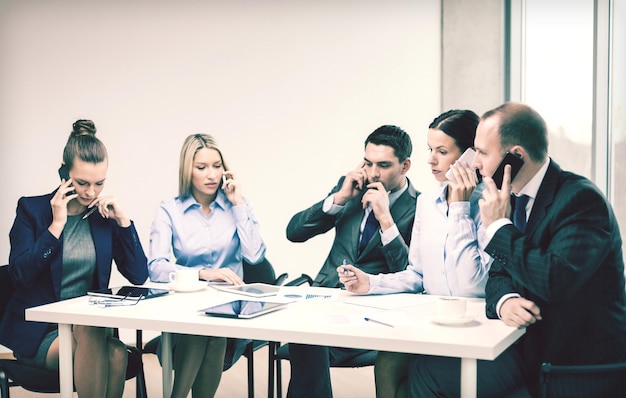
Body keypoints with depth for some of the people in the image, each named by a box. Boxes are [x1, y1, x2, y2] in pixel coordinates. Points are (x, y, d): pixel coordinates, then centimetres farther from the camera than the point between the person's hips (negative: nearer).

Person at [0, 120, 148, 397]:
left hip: (91, 325, 2)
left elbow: (139, 276, 0)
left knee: (116, 355, -32)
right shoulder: (31, 208, -1)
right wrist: (57, 224, -16)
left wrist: (123, 220, -7)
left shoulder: (104, 216, 6)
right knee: (91, 334, -33)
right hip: (37, 332, -2)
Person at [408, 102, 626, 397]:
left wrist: (499, 227, -18)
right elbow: (499, 273, 11)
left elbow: (555, 280, -30)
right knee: (425, 371, -5)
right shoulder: (515, 198, 7)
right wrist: (505, 300, -13)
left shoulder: (582, 199, -18)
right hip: (530, 344, 7)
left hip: (578, 360, -7)